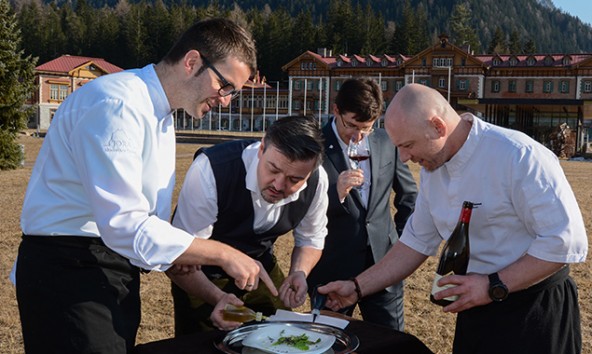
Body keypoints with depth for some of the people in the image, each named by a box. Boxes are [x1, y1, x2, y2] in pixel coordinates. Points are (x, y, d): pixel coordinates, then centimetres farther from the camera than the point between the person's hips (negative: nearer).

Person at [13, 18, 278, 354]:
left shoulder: (162, 117, 12)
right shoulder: (116, 105, -19)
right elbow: (125, 226, -27)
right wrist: (223, 254, -21)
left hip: (119, 266, 9)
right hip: (67, 268, -9)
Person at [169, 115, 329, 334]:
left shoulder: (316, 181, -21)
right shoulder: (211, 170, -35)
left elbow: (310, 240, -2)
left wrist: (299, 273, -23)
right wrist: (218, 298, -47)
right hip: (203, 279, -3)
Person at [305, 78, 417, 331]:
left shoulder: (387, 143, 3)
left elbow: (409, 194, 17)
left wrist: (402, 241, 12)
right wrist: (336, 193, -26)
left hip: (383, 262, 3)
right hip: (332, 268, -3)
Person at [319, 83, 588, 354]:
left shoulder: (519, 156, -22)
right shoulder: (431, 169, 2)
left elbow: (566, 241, -23)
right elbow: (416, 243, 9)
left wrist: (494, 286, -23)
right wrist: (357, 288, 4)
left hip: (533, 312, -6)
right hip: (475, 309, 6)